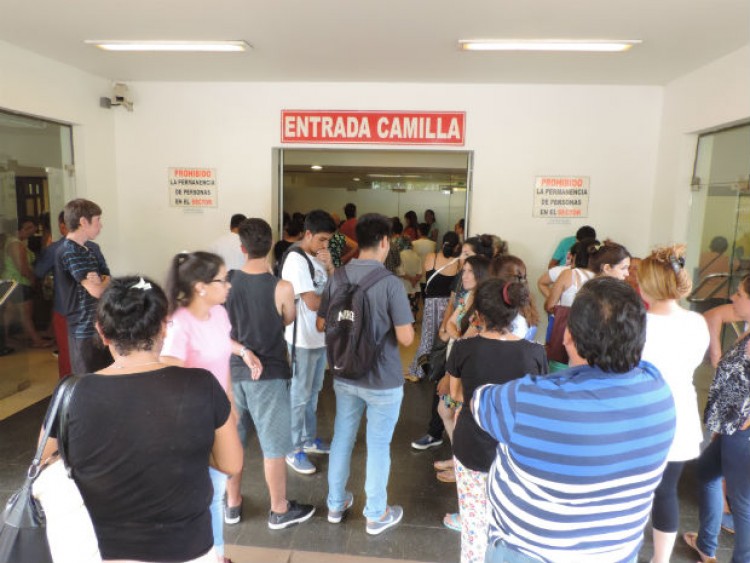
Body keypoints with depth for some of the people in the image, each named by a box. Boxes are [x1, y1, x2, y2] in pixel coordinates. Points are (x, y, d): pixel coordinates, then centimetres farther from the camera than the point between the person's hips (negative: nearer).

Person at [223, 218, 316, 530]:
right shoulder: (282, 288, -17)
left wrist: (242, 351, -3)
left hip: (233, 372, 4)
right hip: (269, 375, -4)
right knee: (274, 446, 10)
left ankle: (232, 504, 36)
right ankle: (280, 510, 27)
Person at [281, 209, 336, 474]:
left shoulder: (319, 257, 7)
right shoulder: (296, 260, -19)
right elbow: (313, 303, -23)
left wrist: (330, 267, -8)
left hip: (321, 336, 8)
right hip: (303, 339, -8)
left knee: (313, 392, 20)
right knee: (300, 396, 5)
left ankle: (309, 439, 36)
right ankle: (294, 450, 20)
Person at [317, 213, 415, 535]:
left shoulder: (337, 278, -3)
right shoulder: (390, 283, -20)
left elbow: (322, 325, 6)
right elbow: (406, 338, -21)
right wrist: (395, 325, 0)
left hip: (344, 376, 5)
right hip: (383, 381, -5)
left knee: (342, 439, 19)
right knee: (378, 446, 11)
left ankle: (336, 505, 37)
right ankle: (376, 515, 29)